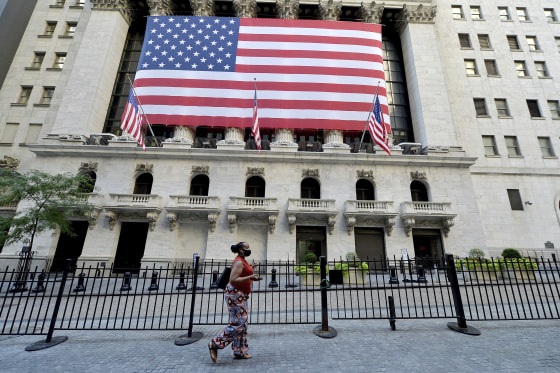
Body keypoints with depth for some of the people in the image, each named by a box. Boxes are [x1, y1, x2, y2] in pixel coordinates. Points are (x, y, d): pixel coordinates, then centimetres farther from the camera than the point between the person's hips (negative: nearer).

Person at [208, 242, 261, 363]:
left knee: (242, 324, 13)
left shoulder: (242, 261, 14)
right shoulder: (239, 262, -18)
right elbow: (233, 280, -26)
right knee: (238, 324, -7)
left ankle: (239, 352, 22)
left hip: (240, 296, 11)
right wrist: (250, 277, -28)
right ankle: (215, 343, 4)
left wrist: (250, 268, 20)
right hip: (235, 295, -11)